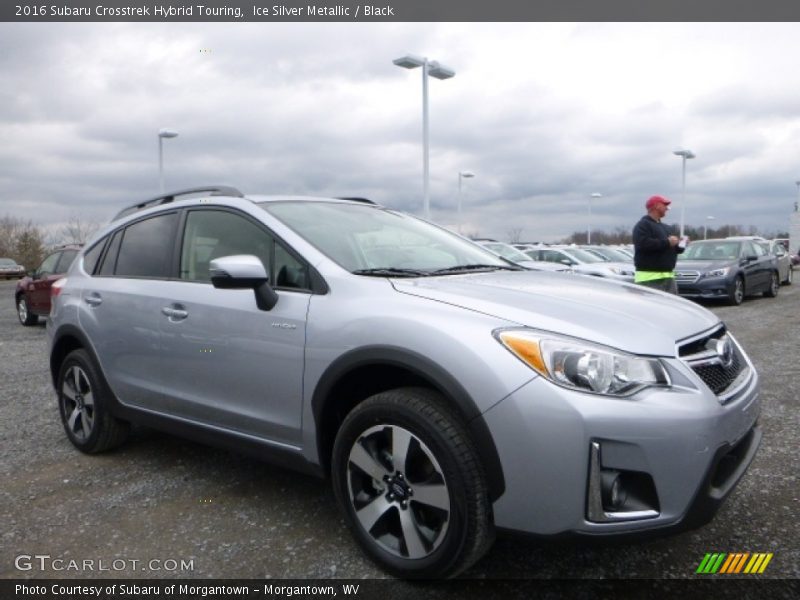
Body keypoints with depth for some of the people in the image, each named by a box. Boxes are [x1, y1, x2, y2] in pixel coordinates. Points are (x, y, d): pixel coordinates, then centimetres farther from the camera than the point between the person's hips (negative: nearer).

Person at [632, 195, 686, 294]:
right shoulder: (642, 225, -6)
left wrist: (680, 245, 8)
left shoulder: (665, 227, 25)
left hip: (668, 275, 9)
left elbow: (671, 249, 30)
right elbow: (643, 244, -23)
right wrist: (667, 242, -17)